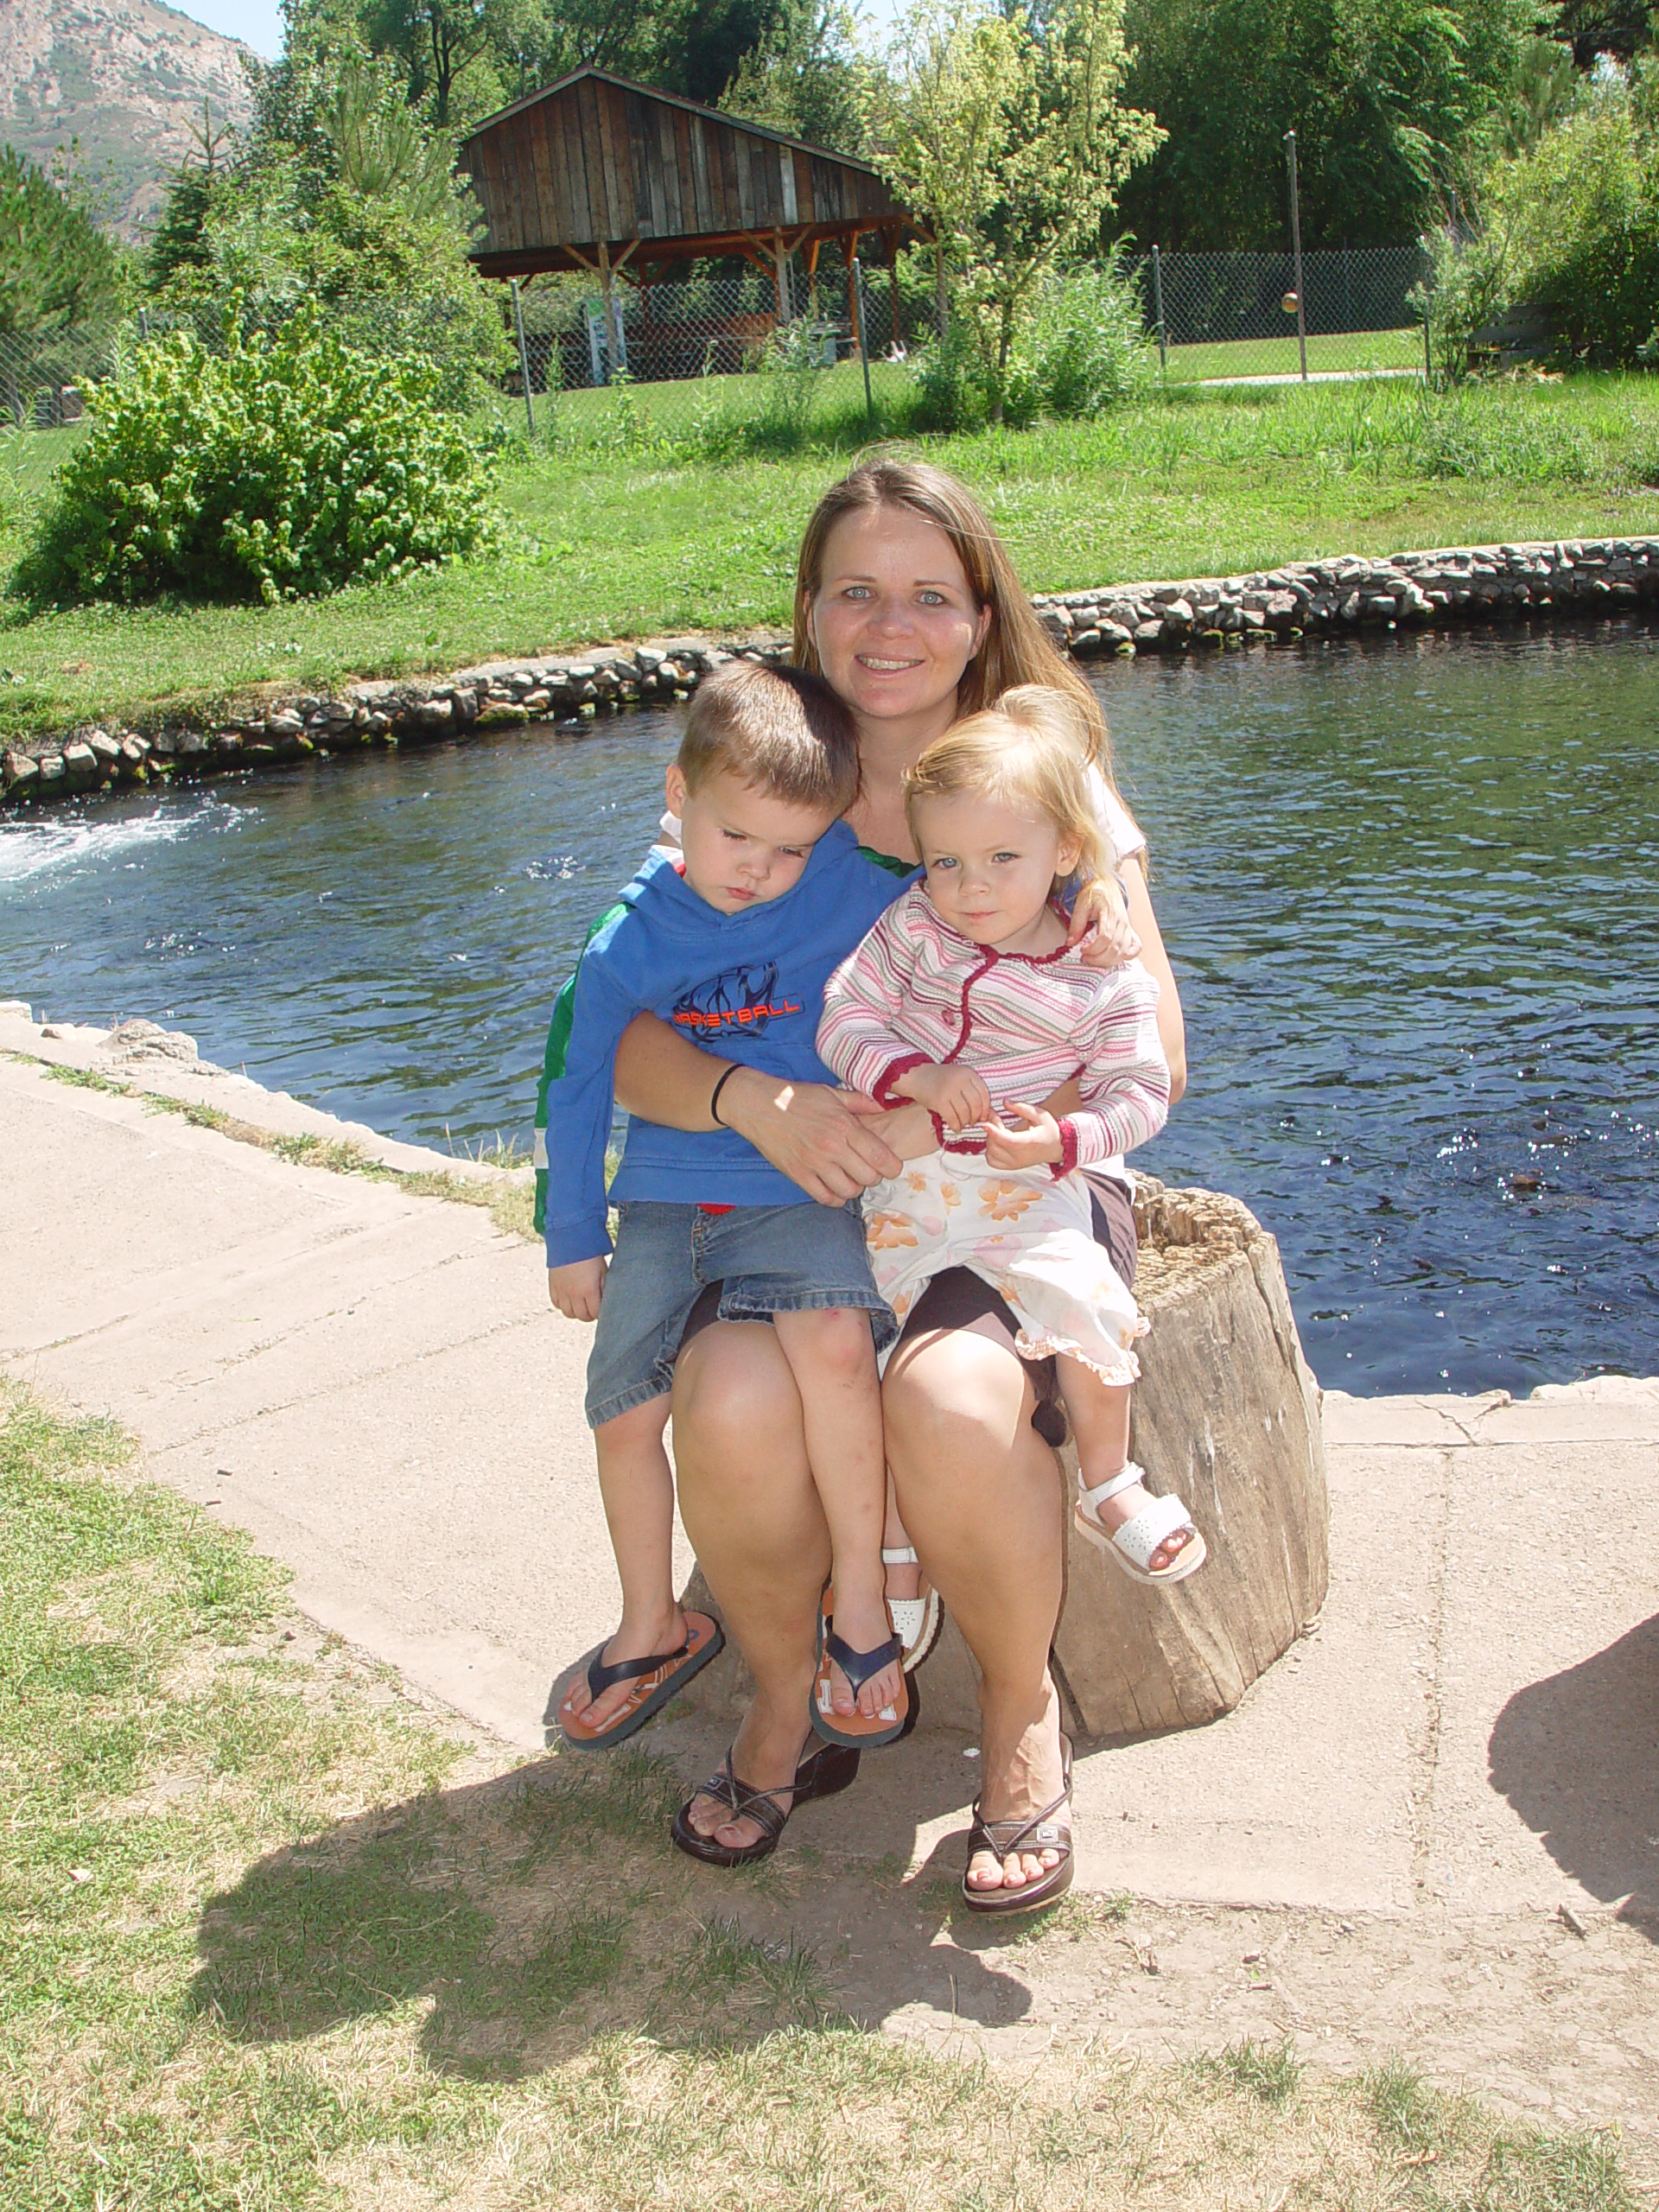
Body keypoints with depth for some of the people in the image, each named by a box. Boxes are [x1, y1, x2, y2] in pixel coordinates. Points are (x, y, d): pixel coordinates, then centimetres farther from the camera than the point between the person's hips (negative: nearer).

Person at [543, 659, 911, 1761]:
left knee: (835, 1342, -31)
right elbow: (582, 1084, 8)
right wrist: (573, 1235, 13)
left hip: (800, 1192, -3)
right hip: (663, 1204, 3)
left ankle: (862, 1597, -10)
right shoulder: (631, 940, -3)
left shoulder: (856, 887, -7)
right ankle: (655, 1628, 28)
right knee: (624, 1413, 1)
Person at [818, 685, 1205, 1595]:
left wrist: (1062, 1139, -22)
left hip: (1025, 1189, -2)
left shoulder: (1104, 978, -6)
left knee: (1087, 1306, -20)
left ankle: (1107, 1487, 5)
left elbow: (1138, 1094, -4)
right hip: (902, 1182, 2)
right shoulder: (911, 926, -3)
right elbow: (844, 1019, -5)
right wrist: (916, 1075, -22)